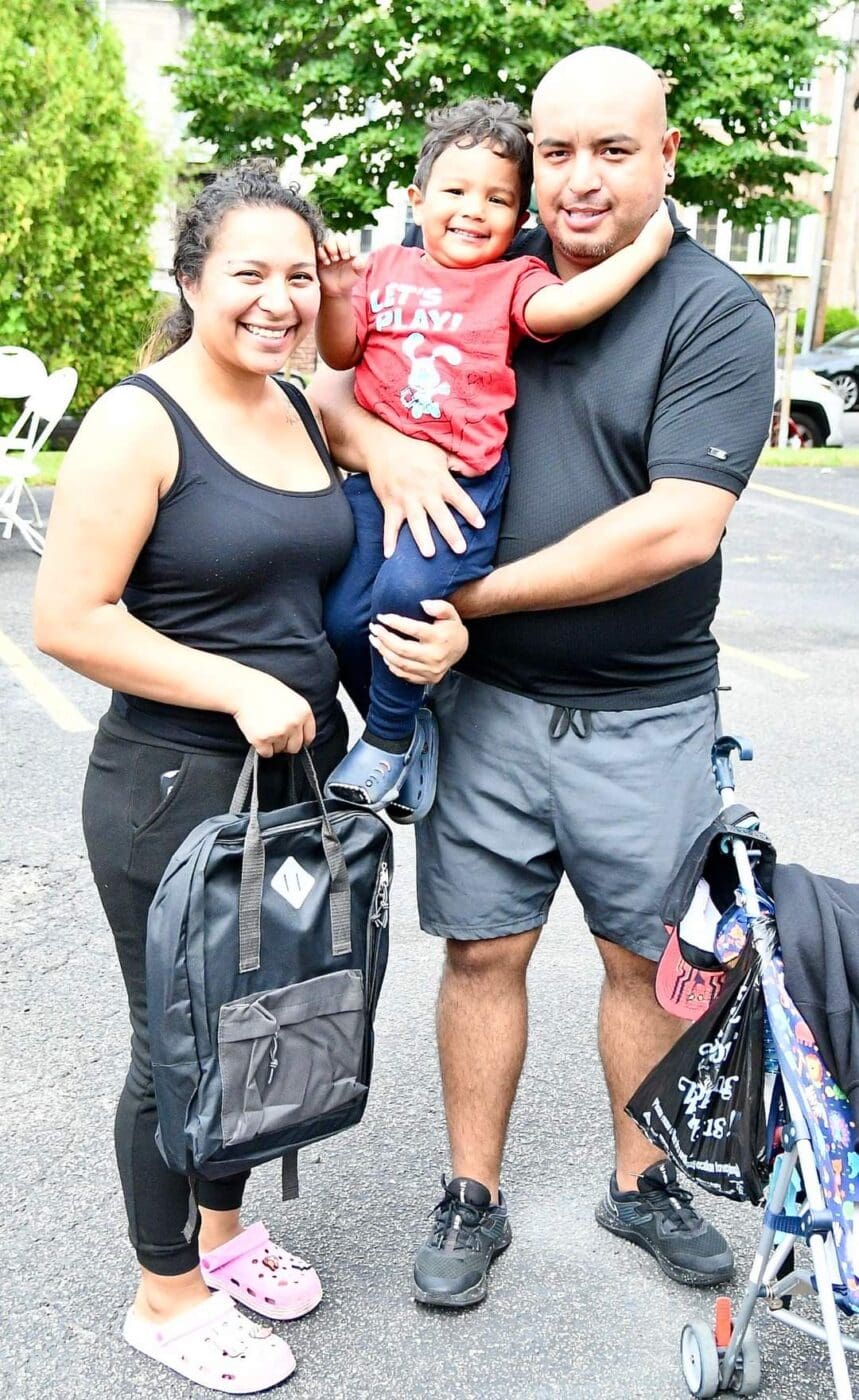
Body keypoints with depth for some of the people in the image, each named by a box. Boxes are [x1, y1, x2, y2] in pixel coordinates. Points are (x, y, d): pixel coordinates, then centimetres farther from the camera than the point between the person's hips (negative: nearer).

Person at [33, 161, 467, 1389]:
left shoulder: (304, 411, 7)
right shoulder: (141, 421, -15)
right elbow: (68, 620, -19)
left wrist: (428, 632, 3)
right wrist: (240, 688, -22)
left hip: (302, 770, 7)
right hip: (175, 788, -7)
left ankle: (224, 1230, 45)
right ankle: (166, 1295, 32)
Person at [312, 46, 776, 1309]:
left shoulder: (717, 314, -9)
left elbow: (679, 527, -20)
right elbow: (332, 385, 9)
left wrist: (477, 597, -17)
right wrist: (385, 445, -15)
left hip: (645, 714, -2)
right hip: (487, 697, 2)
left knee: (646, 957, 14)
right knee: (483, 952, 9)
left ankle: (641, 1183, 36)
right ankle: (473, 1200, 28)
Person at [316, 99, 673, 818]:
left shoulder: (514, 280, 5)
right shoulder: (386, 268, 15)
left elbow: (560, 307, -16)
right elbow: (341, 355, 16)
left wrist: (647, 246, -17)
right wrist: (337, 295, -1)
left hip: (465, 480, -4)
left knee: (408, 591, -28)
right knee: (343, 615, -8)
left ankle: (388, 737, -5)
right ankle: (406, 727, 17)